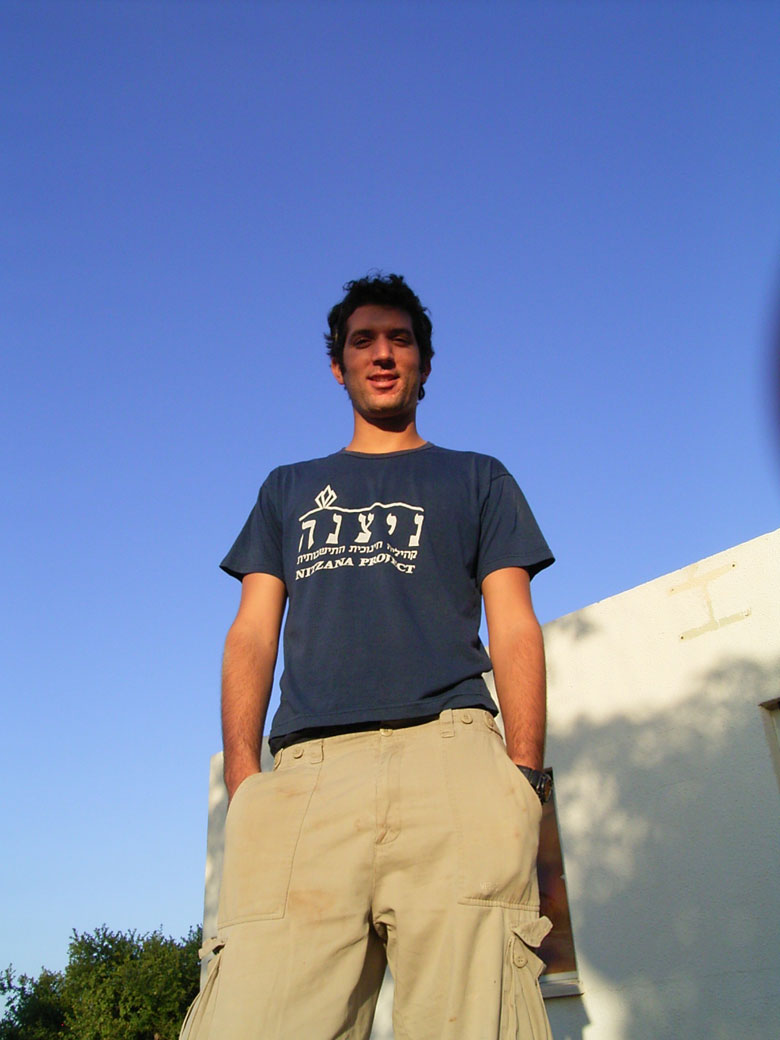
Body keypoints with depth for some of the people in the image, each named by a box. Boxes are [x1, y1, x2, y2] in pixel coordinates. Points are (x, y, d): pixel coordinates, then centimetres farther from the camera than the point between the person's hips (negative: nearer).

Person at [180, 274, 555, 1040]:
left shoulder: (477, 479, 24)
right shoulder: (290, 489, 29)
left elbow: (515, 628, 13)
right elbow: (252, 633, 18)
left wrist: (524, 775, -3)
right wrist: (242, 777, 1)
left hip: (447, 752, -1)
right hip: (306, 769, 2)